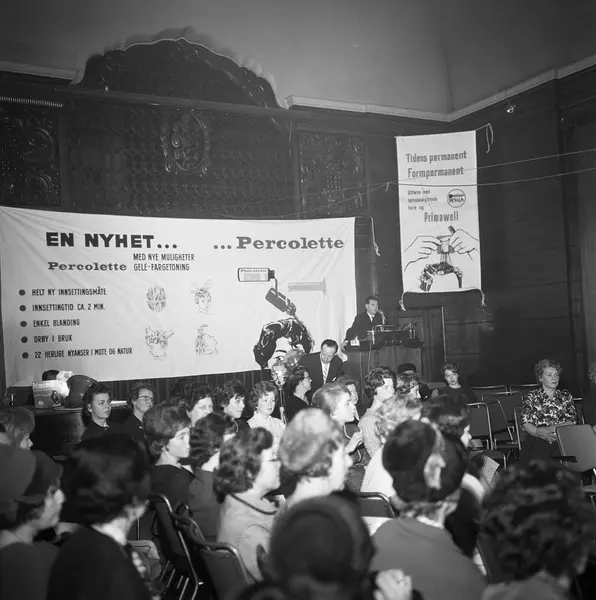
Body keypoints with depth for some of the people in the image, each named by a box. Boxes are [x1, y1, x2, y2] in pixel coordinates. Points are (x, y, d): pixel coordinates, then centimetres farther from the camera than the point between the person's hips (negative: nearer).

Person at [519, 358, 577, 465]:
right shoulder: (531, 397, 10)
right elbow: (526, 424, 0)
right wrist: (542, 434, -19)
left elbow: (572, 421, 6)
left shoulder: (566, 396, 17)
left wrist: (552, 428, -11)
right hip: (538, 441, -2)